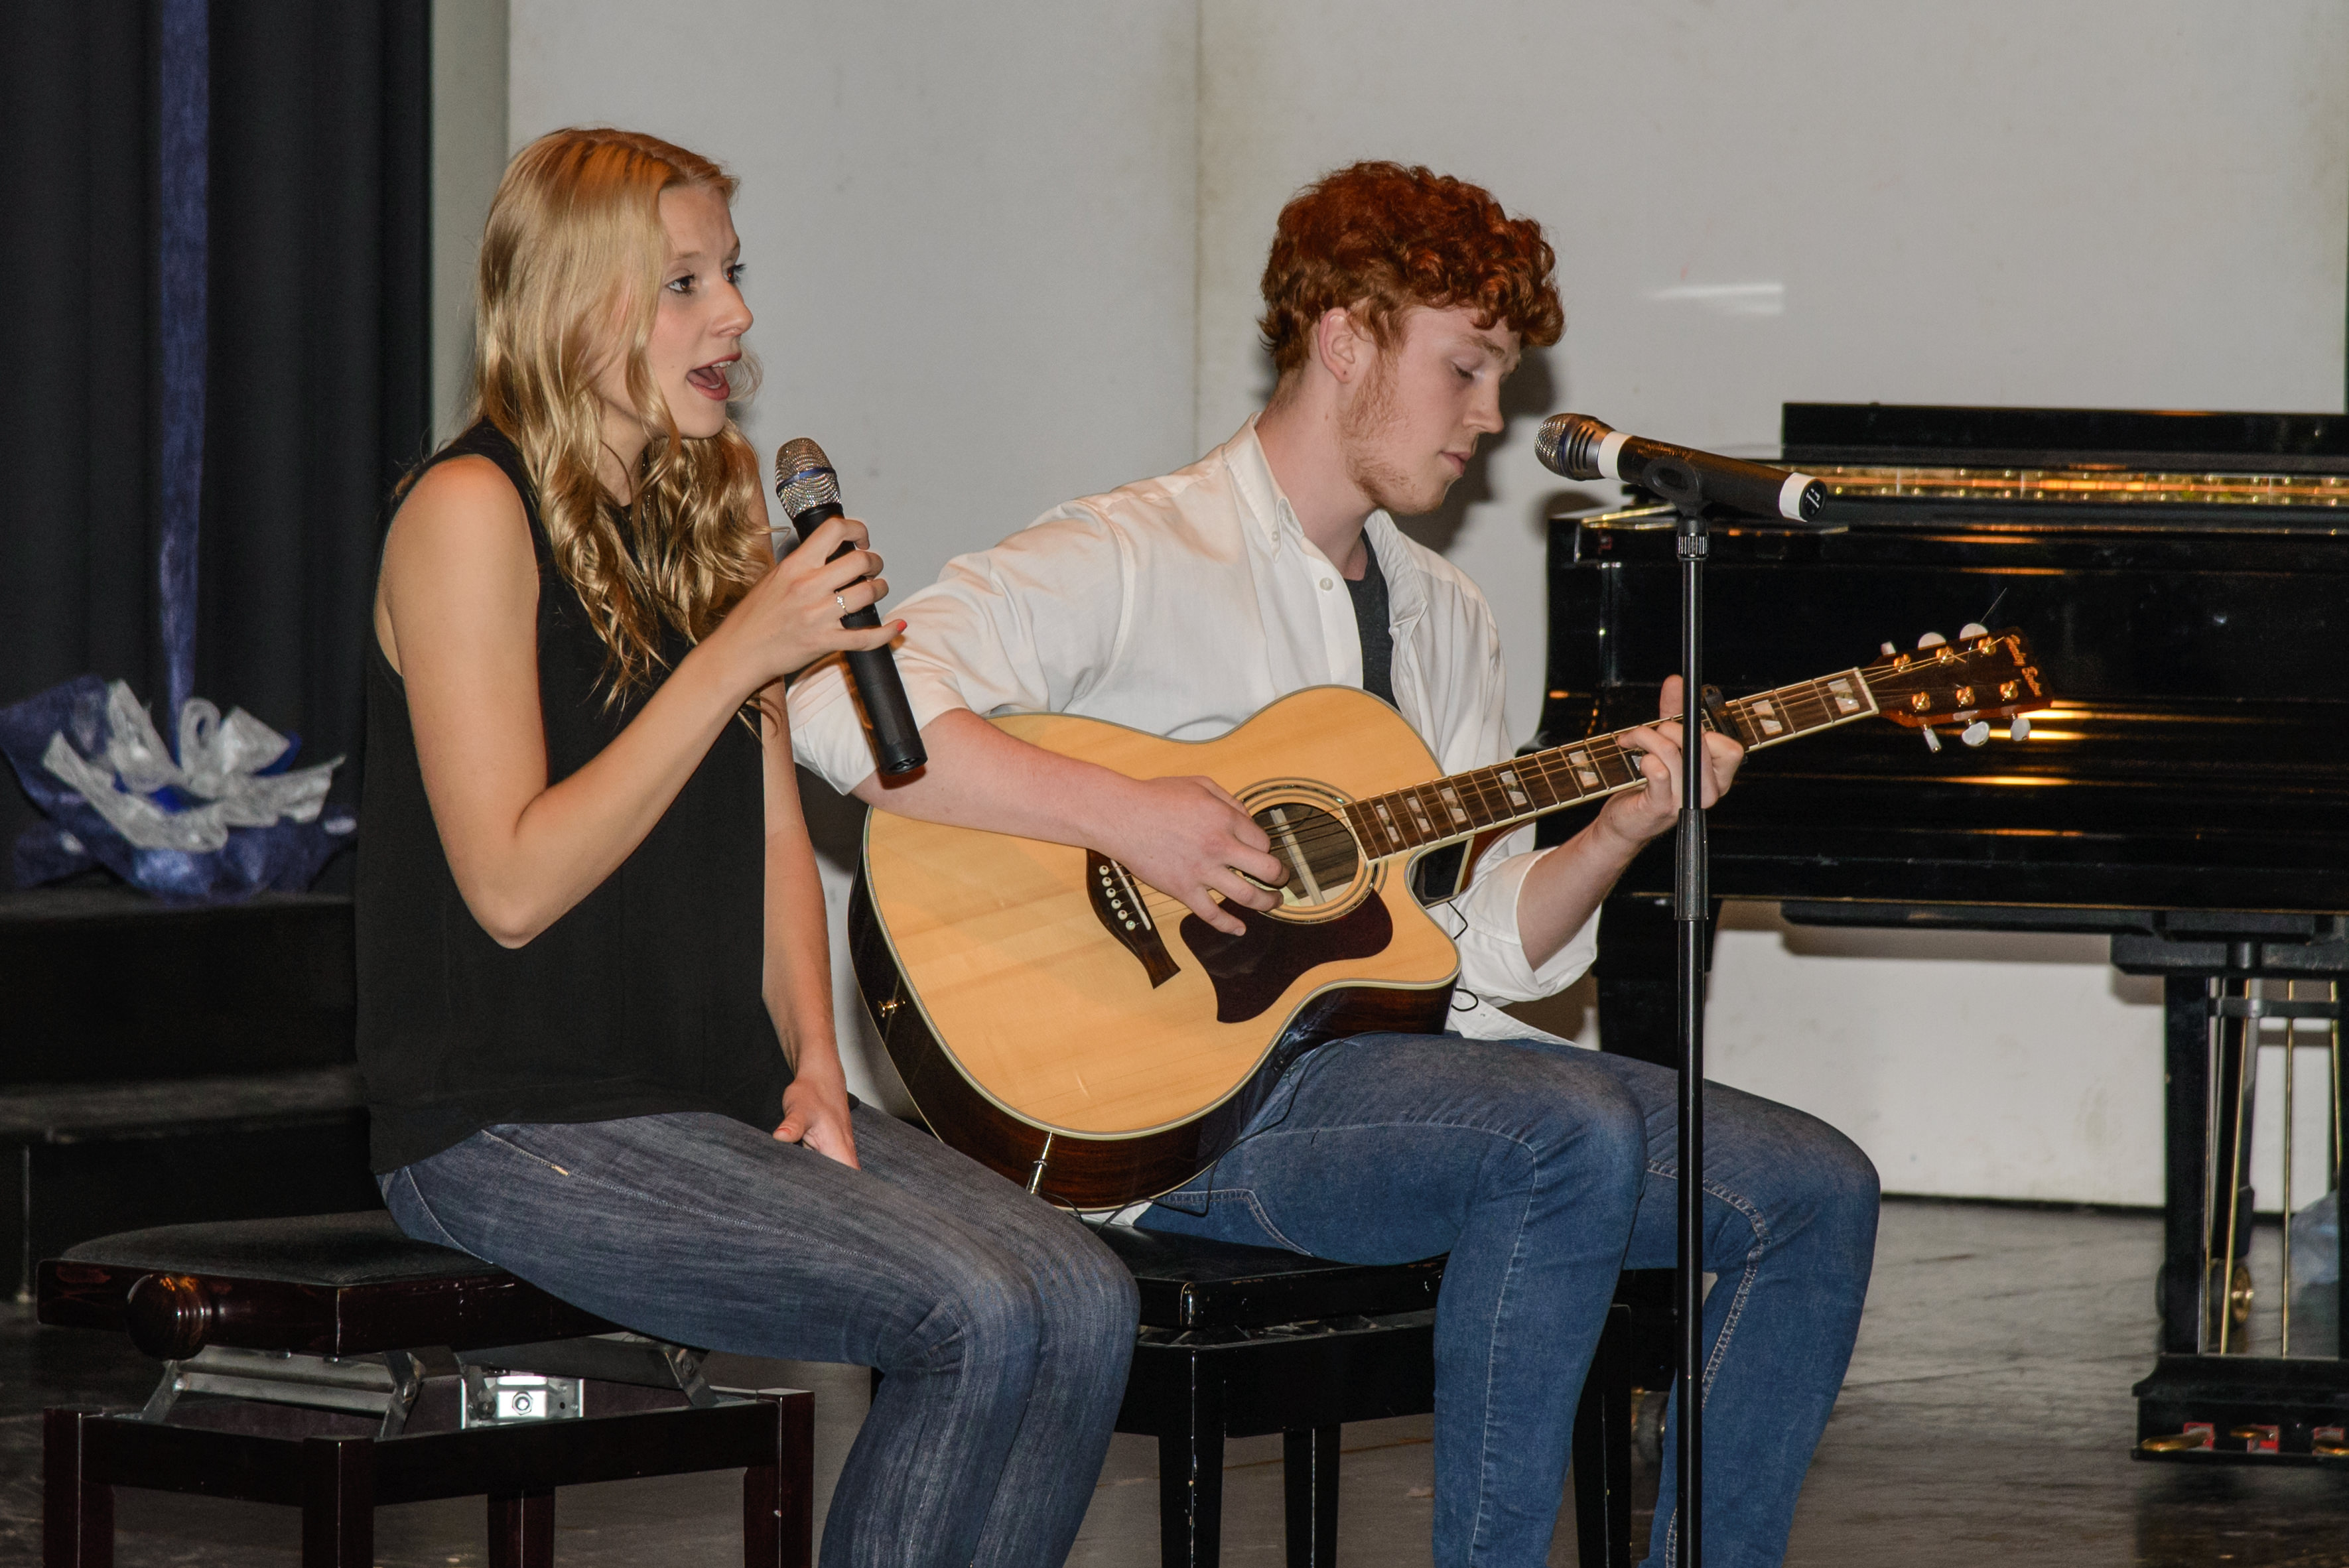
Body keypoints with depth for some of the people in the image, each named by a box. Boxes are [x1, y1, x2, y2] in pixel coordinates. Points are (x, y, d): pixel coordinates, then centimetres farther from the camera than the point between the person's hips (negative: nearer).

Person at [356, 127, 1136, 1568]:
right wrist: (740, 655, -18)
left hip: (723, 1096, 7)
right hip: (516, 1125, -7)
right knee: (977, 1316, -24)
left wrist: (812, 1063, 3)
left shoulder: (714, 501, 13)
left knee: (1084, 1301, -14)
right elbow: (511, 885, -17)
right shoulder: (472, 513, -11)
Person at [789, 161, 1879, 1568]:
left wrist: (1622, 830, -3)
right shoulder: (1136, 560, -6)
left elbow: (1494, 944, 15)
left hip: (1414, 1052, 8)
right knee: (1576, 1137, -33)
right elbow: (843, 713, -20)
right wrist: (1123, 813, -24)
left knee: (1816, 1194, -7)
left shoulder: (1447, 620, 20)